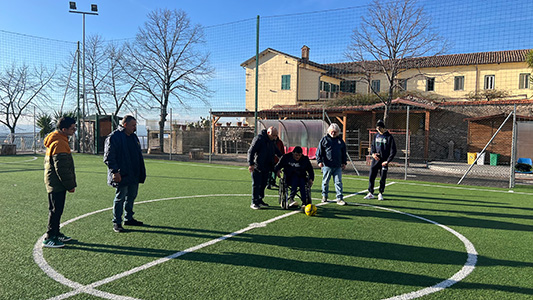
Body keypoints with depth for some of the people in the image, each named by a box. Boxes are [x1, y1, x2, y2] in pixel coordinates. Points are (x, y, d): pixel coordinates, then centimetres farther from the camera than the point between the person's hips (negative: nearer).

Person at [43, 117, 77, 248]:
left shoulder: (53, 141, 14)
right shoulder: (59, 143, -21)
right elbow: (62, 168, -22)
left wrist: (70, 183, 21)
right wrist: (70, 185, -15)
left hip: (54, 182, 10)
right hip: (57, 184, -10)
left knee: (56, 210, 17)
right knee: (56, 210, -2)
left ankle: (56, 233, 28)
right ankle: (49, 238, 5)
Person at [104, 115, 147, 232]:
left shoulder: (133, 137, 15)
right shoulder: (113, 137, -11)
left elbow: (139, 155, 23)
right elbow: (108, 157, -15)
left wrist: (141, 172, 19)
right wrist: (115, 172, -22)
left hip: (134, 176, 8)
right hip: (122, 176, -8)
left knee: (131, 196, 16)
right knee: (120, 198, -1)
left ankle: (128, 218, 30)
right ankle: (116, 223, 10)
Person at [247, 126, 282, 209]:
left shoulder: (271, 141, 13)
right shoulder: (259, 139, -14)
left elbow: (277, 151, 28)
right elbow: (251, 151, -17)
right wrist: (251, 164, -23)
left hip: (266, 167, 8)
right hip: (257, 167, -8)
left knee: (263, 184, 11)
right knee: (256, 184, -3)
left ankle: (260, 200, 21)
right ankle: (254, 203, 4)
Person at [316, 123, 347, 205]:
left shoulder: (340, 140, 12)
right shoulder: (324, 139, 3)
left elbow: (344, 152, 19)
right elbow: (319, 151, 2)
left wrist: (344, 162, 14)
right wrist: (319, 161, -7)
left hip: (338, 166, 2)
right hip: (327, 165, -2)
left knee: (338, 182, -1)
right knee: (325, 182, 9)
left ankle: (339, 199, 2)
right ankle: (324, 196, 26)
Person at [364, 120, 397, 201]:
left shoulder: (389, 137, -6)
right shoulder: (376, 136, 9)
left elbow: (393, 151, -6)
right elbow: (372, 145, 20)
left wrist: (387, 161, -13)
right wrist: (372, 153, -1)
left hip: (384, 161, -4)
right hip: (375, 160, 4)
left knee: (383, 178, 3)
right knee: (371, 177, 2)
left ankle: (380, 194, 16)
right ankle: (370, 193, 11)